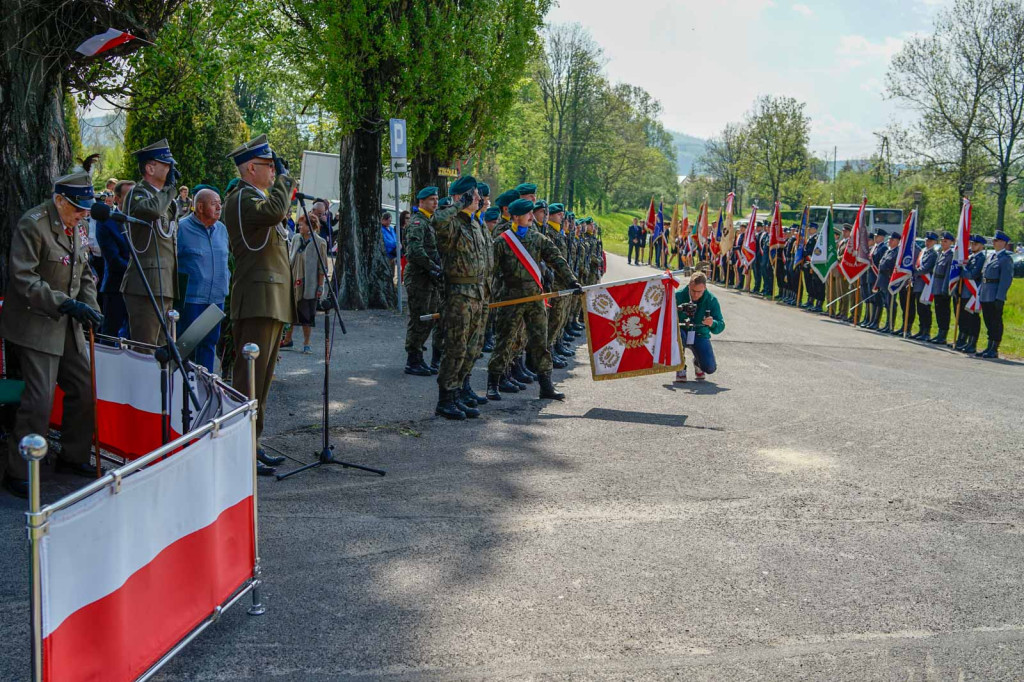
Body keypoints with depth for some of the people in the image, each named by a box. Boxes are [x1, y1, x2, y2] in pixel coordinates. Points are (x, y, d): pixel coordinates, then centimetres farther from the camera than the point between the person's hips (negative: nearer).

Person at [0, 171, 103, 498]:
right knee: (40, 396, -11)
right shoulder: (32, 224, -16)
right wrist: (66, 304, -26)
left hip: (68, 324, 8)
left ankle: (72, 456, 27)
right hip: (35, 323, -8)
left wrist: (90, 307, 0)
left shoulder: (78, 226, 9)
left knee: (83, 390, 10)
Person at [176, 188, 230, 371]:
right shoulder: (182, 228, -8)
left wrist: (226, 279, 15)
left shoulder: (221, 229, 12)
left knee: (210, 342, 11)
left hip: (217, 297, 6)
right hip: (191, 297, -6)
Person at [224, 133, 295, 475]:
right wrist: (283, 179, -16)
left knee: (262, 377, 14)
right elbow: (274, 211, -28)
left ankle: (251, 445, 21)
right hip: (258, 301, -11)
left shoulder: (257, 197, 21)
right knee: (249, 377, -10)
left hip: (273, 302, 11)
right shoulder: (240, 198, -10)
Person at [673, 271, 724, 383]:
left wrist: (713, 324, -36)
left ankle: (698, 362, 23)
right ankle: (680, 367, -13)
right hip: (682, 331, -1)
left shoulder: (711, 300, -10)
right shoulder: (679, 295, -15)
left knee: (710, 368, -18)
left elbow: (720, 326, -12)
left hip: (700, 335, 1)